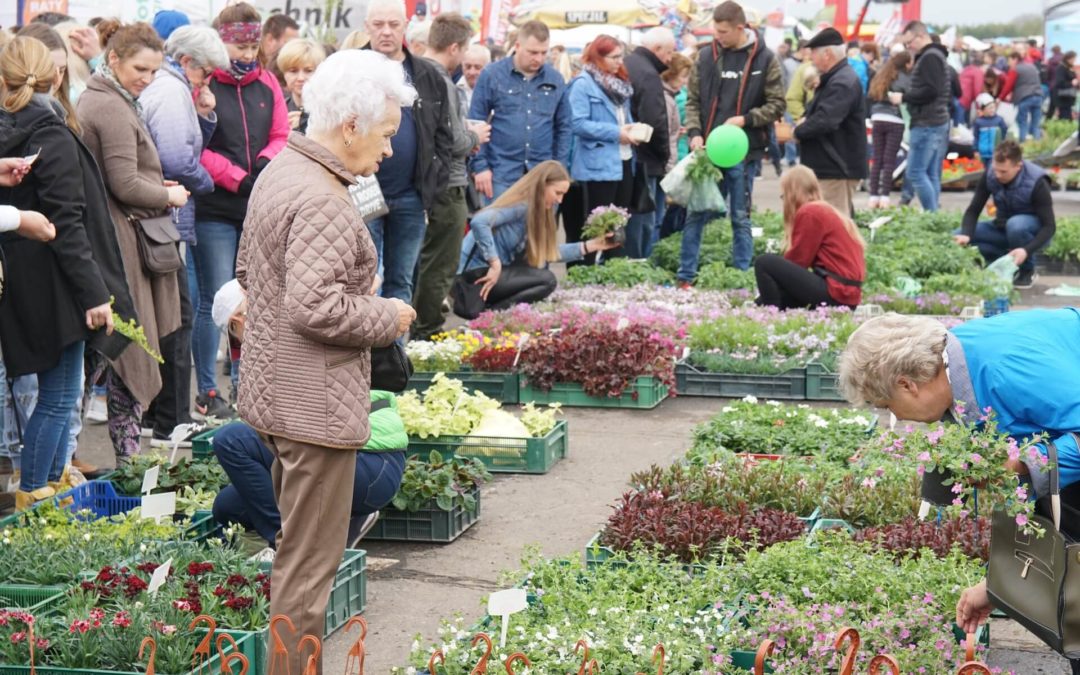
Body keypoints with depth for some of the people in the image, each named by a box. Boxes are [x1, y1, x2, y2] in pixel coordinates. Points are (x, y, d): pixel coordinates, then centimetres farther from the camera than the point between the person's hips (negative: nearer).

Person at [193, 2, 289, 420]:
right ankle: (207, 392, 5)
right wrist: (239, 179, -13)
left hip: (260, 208, 5)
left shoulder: (266, 83, 10)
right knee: (215, 299, -4)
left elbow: (282, 136, 11)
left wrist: (265, 164, -9)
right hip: (214, 211, -5)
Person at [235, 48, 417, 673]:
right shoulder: (323, 201, -23)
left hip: (276, 388, 11)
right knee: (311, 561, 0)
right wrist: (388, 316, -14)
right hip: (317, 404, -11)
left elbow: (248, 268, 19)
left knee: (295, 542, 22)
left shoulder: (279, 171, 8)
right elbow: (314, 306, -30)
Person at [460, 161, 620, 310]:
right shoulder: (521, 206, -17)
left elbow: (549, 253, 13)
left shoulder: (537, 210, 12)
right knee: (547, 280, -15)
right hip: (477, 273, -10)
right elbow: (479, 222, -31)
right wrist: (494, 263, -26)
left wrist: (590, 246, 11)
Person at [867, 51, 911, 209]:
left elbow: (871, 99, 15)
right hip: (895, 121, -5)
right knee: (889, 161, -2)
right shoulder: (904, 79, -5)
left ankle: (874, 196, 5)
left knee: (877, 160, 7)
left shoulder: (880, 77, 14)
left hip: (877, 120, 5)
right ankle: (884, 197, -5)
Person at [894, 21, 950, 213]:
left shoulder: (929, 58, -11)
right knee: (932, 175, 10)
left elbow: (931, 91, -22)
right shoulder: (936, 55, 21)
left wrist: (903, 98, -13)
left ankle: (931, 213, -12)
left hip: (926, 125, -11)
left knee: (916, 172, -11)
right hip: (939, 123, 11)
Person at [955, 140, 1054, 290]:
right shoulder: (990, 176, -16)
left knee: (1015, 225, -40)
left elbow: (1049, 226, -25)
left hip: (1033, 232, -4)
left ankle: (1028, 271, -12)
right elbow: (973, 210, -12)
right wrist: (965, 235, -33)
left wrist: (1027, 250, -41)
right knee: (958, 235, -18)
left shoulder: (1037, 183, -26)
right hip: (1003, 228, 4)